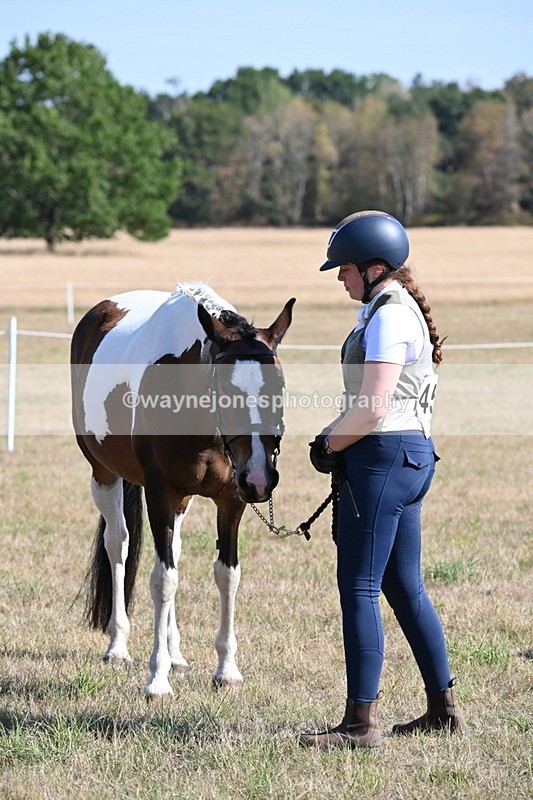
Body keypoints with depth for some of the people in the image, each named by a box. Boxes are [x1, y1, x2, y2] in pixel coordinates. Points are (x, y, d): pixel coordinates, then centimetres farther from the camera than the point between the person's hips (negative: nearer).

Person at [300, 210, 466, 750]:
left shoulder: (388, 316, -16)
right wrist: (335, 440, 10)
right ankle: (444, 708, 21)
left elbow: (372, 407, -22)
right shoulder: (397, 307, 16)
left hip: (383, 457, -11)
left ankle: (361, 722, -6)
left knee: (358, 587, -7)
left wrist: (329, 446, -7)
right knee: (404, 586, 15)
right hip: (410, 453, 11)